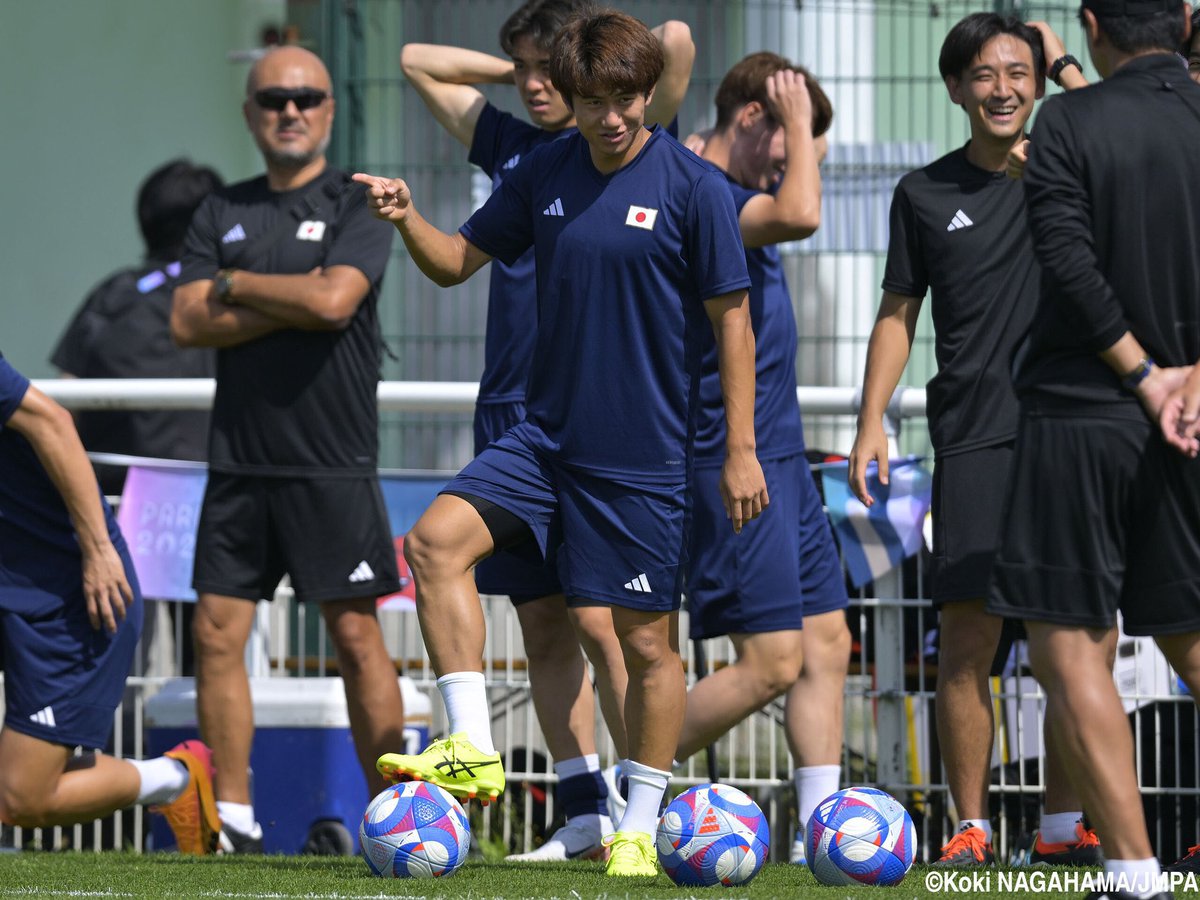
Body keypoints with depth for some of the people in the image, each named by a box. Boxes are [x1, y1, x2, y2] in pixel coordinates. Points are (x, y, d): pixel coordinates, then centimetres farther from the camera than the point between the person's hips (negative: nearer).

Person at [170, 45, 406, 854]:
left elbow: (335, 299, -17)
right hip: (239, 459, 5)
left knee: (356, 636, -3)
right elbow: (188, 321, 1)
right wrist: (291, 305, -8)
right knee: (217, 634, 1)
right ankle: (233, 819, 7)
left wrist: (235, 286, -5)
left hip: (333, 463, -5)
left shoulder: (354, 208, 0)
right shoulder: (223, 214, 13)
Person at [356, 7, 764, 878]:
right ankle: (473, 751, -13)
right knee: (438, 537, -16)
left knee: (648, 640, 2)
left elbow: (732, 320, -7)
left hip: (645, 455, -4)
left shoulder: (693, 187, -9)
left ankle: (640, 829, 16)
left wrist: (741, 449, -9)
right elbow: (460, 259, 13)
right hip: (546, 436, 4)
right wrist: (409, 222, -8)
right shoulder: (546, 172, 5)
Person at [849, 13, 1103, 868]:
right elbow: (898, 314, 14)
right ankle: (972, 825, 1)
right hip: (973, 439, 0)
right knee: (968, 637, -5)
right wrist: (873, 422, 5)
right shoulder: (926, 194, 10)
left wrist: (1066, 64, -7)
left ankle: (1064, 823, 7)